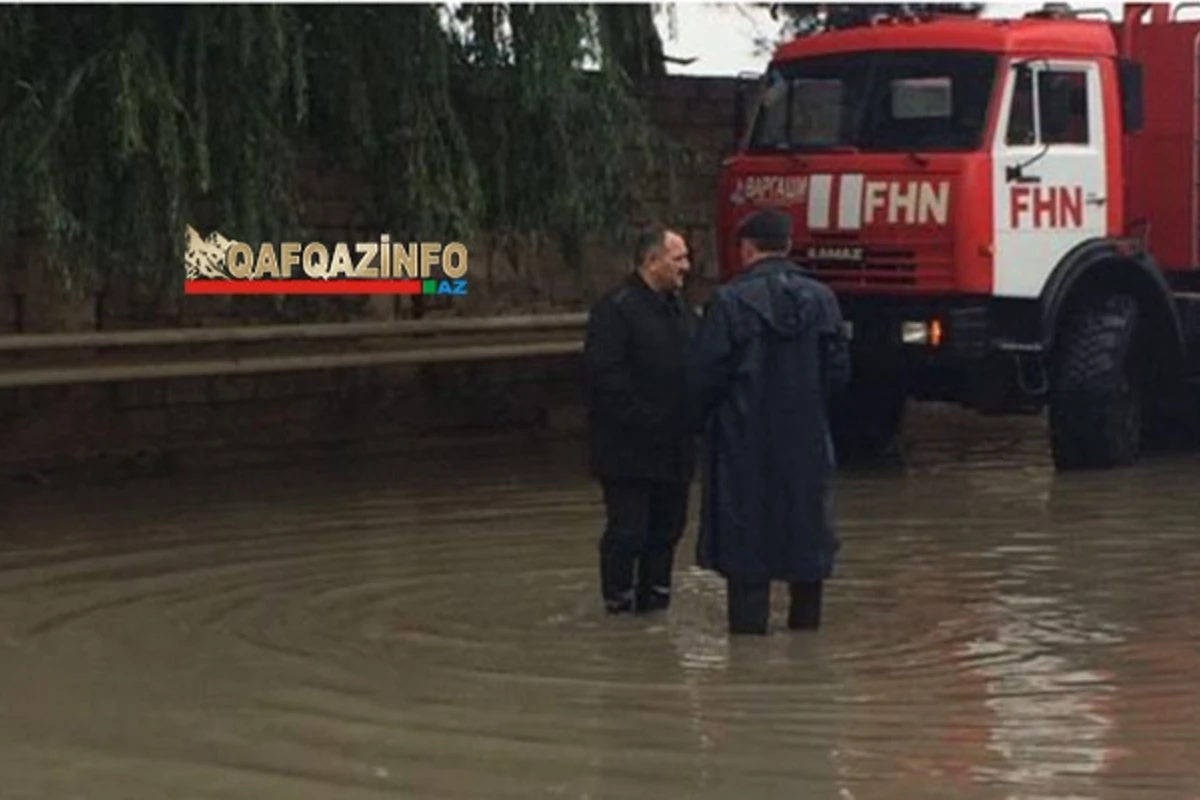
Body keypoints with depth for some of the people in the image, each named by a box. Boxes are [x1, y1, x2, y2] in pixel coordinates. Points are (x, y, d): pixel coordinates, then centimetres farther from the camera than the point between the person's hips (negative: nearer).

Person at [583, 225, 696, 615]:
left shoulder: (681, 311, 15)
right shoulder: (615, 308, -11)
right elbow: (605, 375, -18)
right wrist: (640, 419, -20)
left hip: (673, 448, 8)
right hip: (629, 450, -8)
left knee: (667, 529, 11)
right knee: (628, 532, -4)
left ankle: (654, 603, 21)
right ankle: (619, 608, 6)